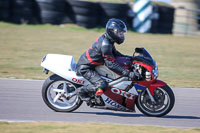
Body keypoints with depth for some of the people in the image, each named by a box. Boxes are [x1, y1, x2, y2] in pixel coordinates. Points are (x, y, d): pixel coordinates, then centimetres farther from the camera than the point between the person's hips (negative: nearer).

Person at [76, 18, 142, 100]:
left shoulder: (105, 39, 5)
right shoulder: (105, 44, -25)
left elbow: (114, 53, 20)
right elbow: (110, 64, -29)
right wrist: (128, 74, -34)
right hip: (85, 68, -11)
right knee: (102, 86, -27)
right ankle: (83, 91, -5)